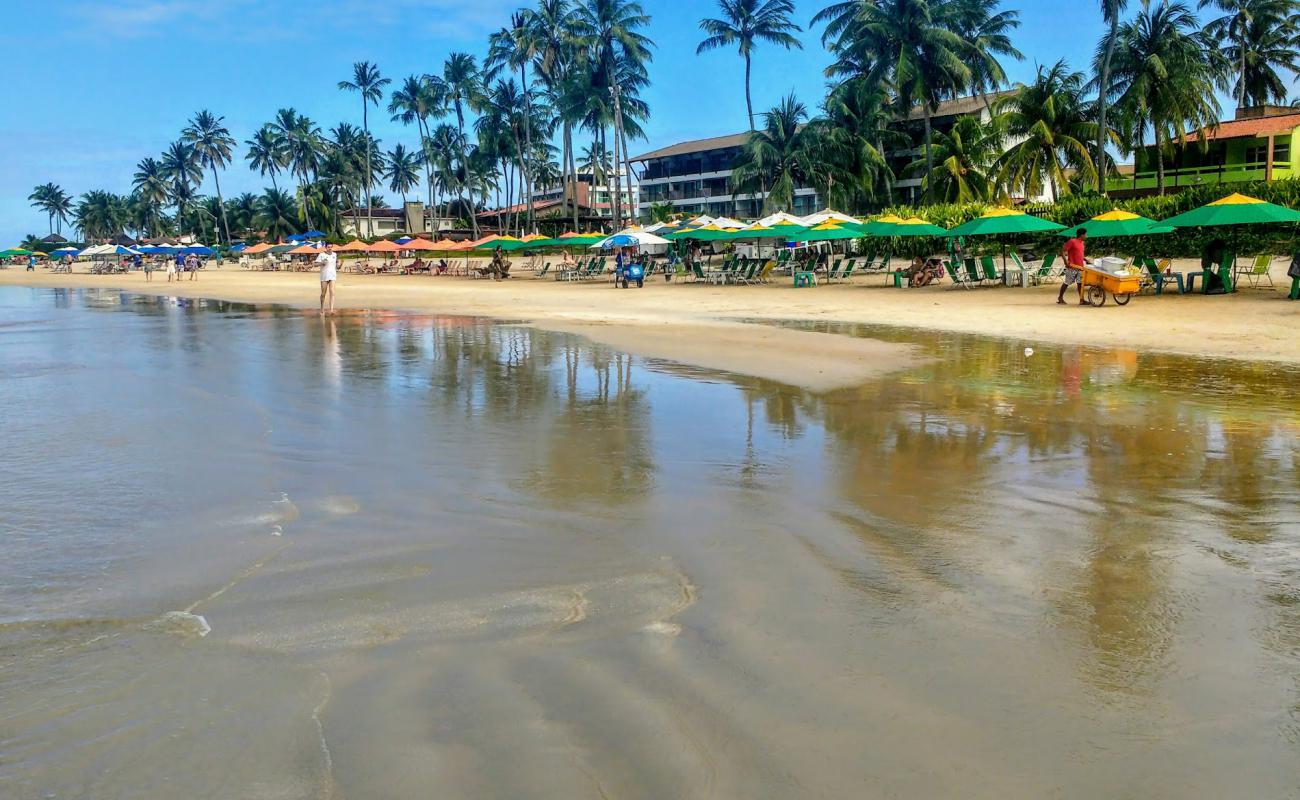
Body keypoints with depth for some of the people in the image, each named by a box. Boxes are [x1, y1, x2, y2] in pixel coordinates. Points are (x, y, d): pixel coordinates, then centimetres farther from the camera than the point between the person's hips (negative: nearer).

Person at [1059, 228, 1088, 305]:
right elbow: (1063, 251, -12)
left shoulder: (1082, 243, 16)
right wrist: (1066, 261, -21)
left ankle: (1081, 300, 1)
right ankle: (1060, 297, 15)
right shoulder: (1072, 242, -9)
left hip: (1080, 267, 8)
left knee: (1080, 283, 2)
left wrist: (1085, 260, 13)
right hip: (1072, 267, -8)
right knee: (1066, 282, 1)